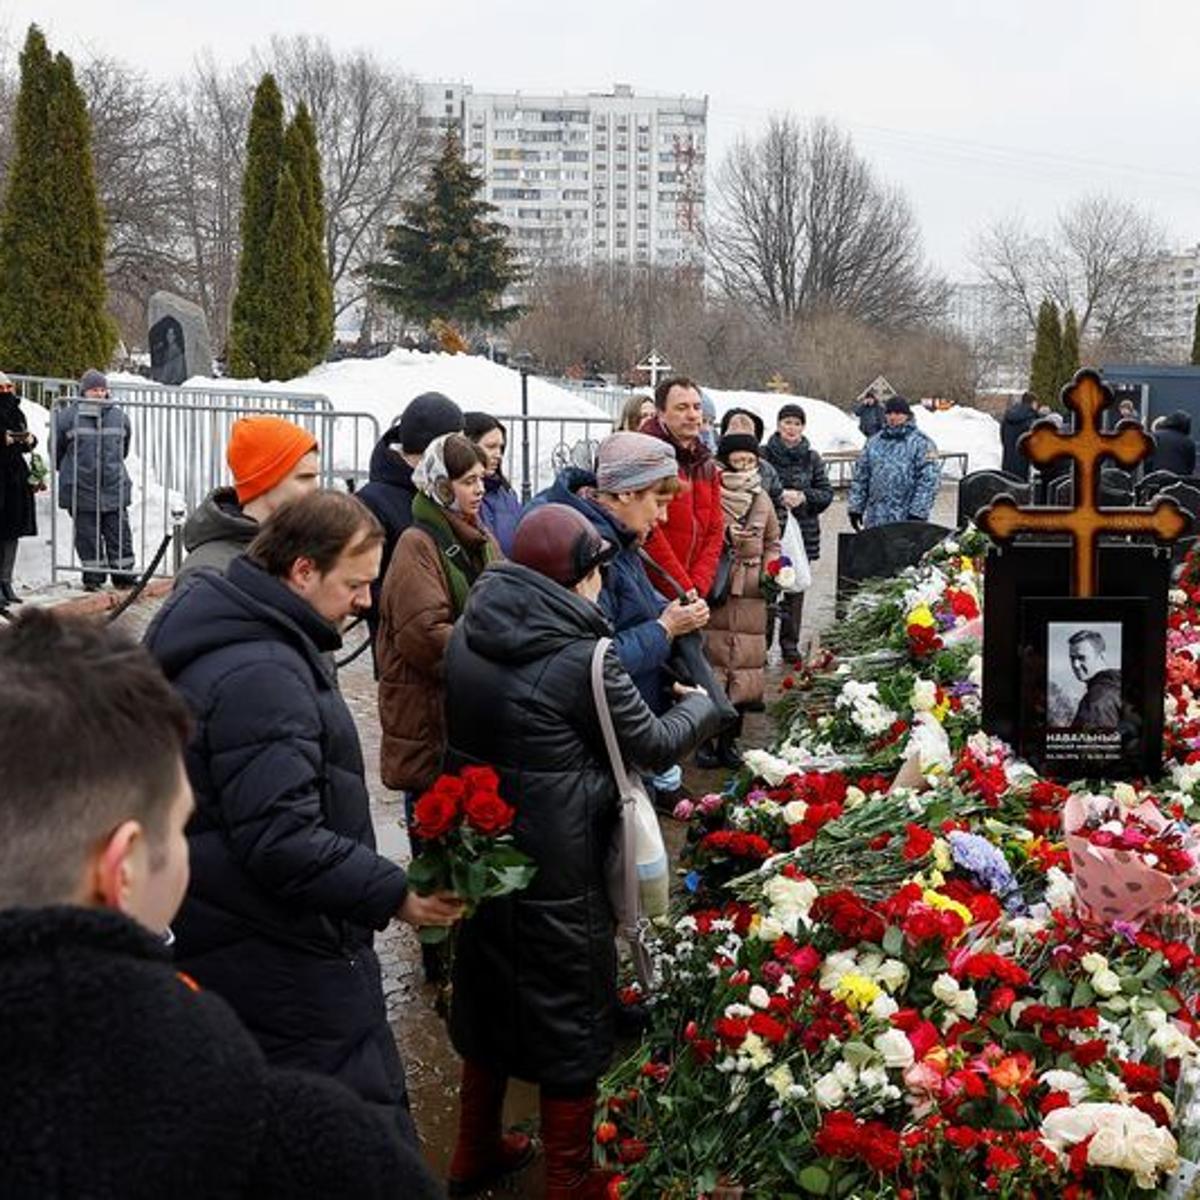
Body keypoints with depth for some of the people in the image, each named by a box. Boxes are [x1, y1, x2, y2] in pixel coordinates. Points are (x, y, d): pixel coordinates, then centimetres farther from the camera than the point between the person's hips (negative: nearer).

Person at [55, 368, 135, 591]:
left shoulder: (118, 416, 6)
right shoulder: (69, 415, -4)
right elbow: (57, 448, 8)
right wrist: (69, 470, 15)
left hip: (113, 487, 2)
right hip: (81, 488, -2)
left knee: (119, 531, 3)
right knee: (87, 534, 4)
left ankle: (124, 574, 12)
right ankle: (92, 576, 13)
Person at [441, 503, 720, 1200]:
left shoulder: (468, 635, -1)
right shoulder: (583, 655, -20)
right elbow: (654, 746, -7)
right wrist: (703, 705, 11)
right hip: (559, 870, -6)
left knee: (488, 991, 22)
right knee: (569, 1015, 10)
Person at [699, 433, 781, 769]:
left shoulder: (762, 499, 13)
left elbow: (772, 543, 23)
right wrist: (725, 538, -17)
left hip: (751, 597, 4)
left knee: (744, 667, 5)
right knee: (710, 665, -5)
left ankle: (729, 740, 17)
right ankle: (704, 740, 8)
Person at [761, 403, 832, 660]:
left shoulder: (812, 459, 8)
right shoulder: (763, 455, -2)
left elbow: (827, 494, 7)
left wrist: (803, 496, -10)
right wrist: (779, 496, -17)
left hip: (803, 532, 3)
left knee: (795, 588, 6)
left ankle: (790, 644, 15)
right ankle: (762, 641, 3)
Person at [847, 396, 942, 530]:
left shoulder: (921, 443, -4)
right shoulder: (873, 442, 12)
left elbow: (929, 480, -11)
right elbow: (860, 476, 15)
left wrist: (918, 513, -16)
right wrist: (856, 508, 10)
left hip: (906, 520, -5)